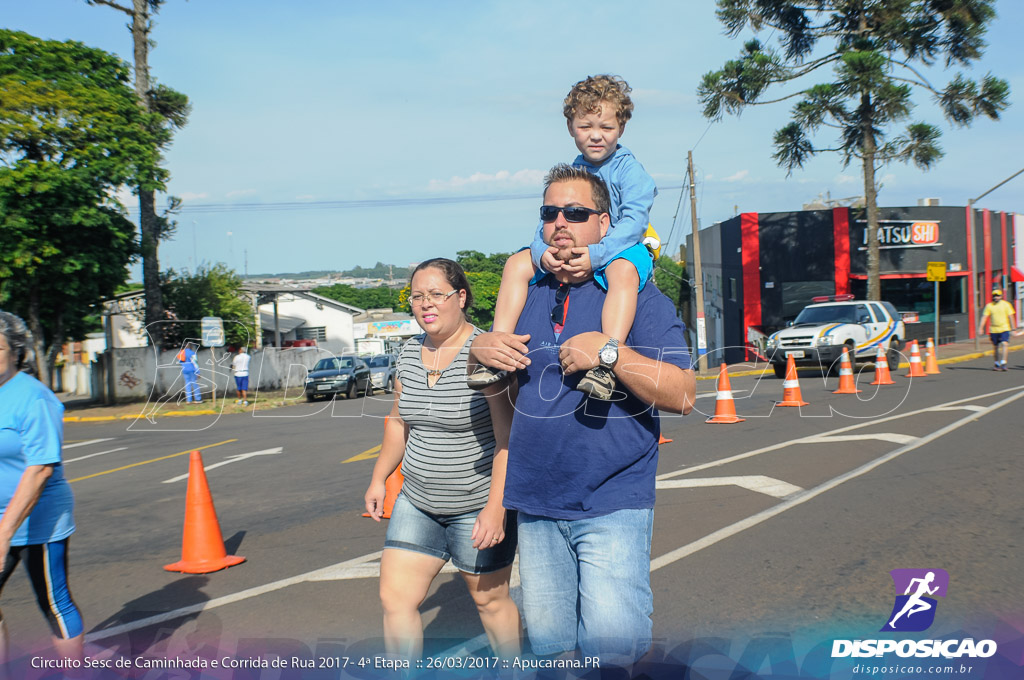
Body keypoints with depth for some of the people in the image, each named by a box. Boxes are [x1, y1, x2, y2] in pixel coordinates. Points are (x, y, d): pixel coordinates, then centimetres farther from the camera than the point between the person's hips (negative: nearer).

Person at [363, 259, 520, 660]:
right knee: (395, 598, 2)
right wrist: (379, 479, 18)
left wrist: (496, 507, -27)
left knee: (490, 600, 9)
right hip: (417, 502, 6)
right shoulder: (409, 353, 4)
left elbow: (508, 438, -22)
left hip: (478, 505, -6)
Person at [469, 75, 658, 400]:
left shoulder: (630, 170, -5)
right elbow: (547, 220, 4)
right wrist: (542, 251, -20)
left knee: (623, 272, -40)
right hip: (567, 254, 6)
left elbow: (633, 221, -18)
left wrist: (596, 254, -32)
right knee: (517, 264, -8)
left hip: (620, 249, -5)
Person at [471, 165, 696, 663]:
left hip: (612, 505, -5)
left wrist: (608, 351, -21)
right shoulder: (527, 296, 12)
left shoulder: (637, 297, -3)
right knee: (547, 646, 14)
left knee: (612, 645, -13)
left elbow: (681, 396, -12)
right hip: (535, 506, 5)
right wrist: (478, 349, -1)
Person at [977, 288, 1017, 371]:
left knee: (1004, 344, -18)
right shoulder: (989, 306, 4)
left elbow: (1011, 316, 1)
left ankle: (1003, 363, -18)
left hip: (1004, 329, -2)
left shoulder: (1006, 304, 1)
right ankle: (997, 364, 23)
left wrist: (1013, 327, -5)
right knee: (996, 347, 9)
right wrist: (980, 328, -7)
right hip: (993, 330, 2)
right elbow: (984, 317, 1)